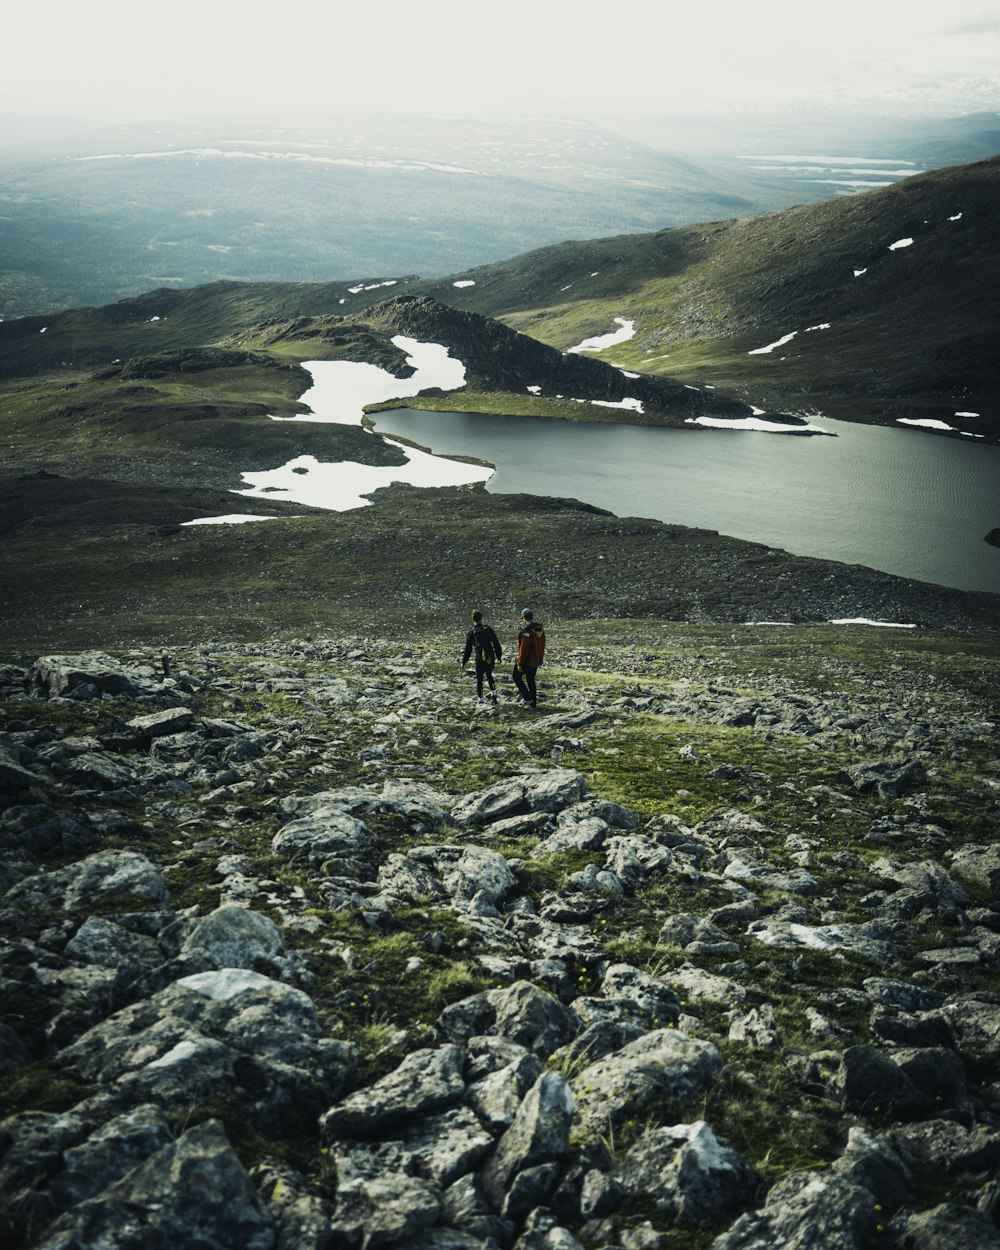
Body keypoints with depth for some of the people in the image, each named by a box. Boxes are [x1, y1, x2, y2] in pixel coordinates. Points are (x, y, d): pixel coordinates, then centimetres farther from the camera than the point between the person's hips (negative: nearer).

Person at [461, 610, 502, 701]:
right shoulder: (487, 629, 0)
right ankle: (493, 694, 14)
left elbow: (468, 649, -3)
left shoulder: (471, 633, -5)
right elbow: (496, 643, 3)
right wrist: (499, 656, 12)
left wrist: (464, 662, 6)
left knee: (479, 679, 11)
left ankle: (480, 699, 10)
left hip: (480, 659, -2)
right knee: (489, 675, 25)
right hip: (491, 658, 2)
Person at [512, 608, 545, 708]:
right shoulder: (540, 628, 4)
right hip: (536, 660, 8)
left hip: (527, 660, -8)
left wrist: (519, 663, -17)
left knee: (517, 677, 8)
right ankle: (533, 703, 18)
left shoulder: (526, 631, -23)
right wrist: (540, 657, 22)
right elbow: (542, 644, 13)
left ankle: (528, 698, 1)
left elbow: (523, 648, -22)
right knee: (531, 681, 16)